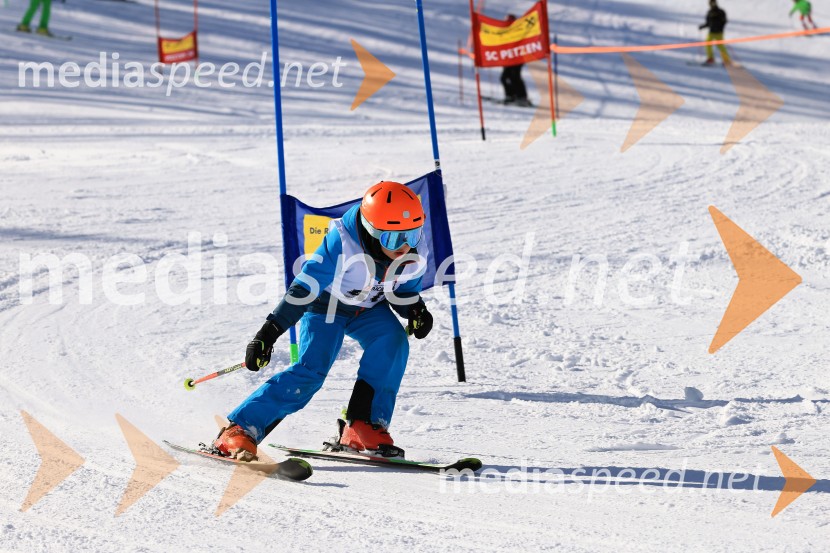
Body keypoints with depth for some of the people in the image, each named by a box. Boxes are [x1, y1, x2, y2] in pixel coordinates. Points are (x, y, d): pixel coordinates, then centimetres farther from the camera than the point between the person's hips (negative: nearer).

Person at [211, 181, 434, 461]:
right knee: (311, 370, -23)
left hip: (368, 309, 5)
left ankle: (363, 428, -24)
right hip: (326, 305, -5)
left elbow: (403, 292, 1)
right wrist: (269, 331, -30)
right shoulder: (342, 246, -33)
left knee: (393, 339, -27)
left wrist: (415, 311, -22)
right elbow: (304, 289, -27)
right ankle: (238, 431, -20)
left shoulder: (415, 252, -18)